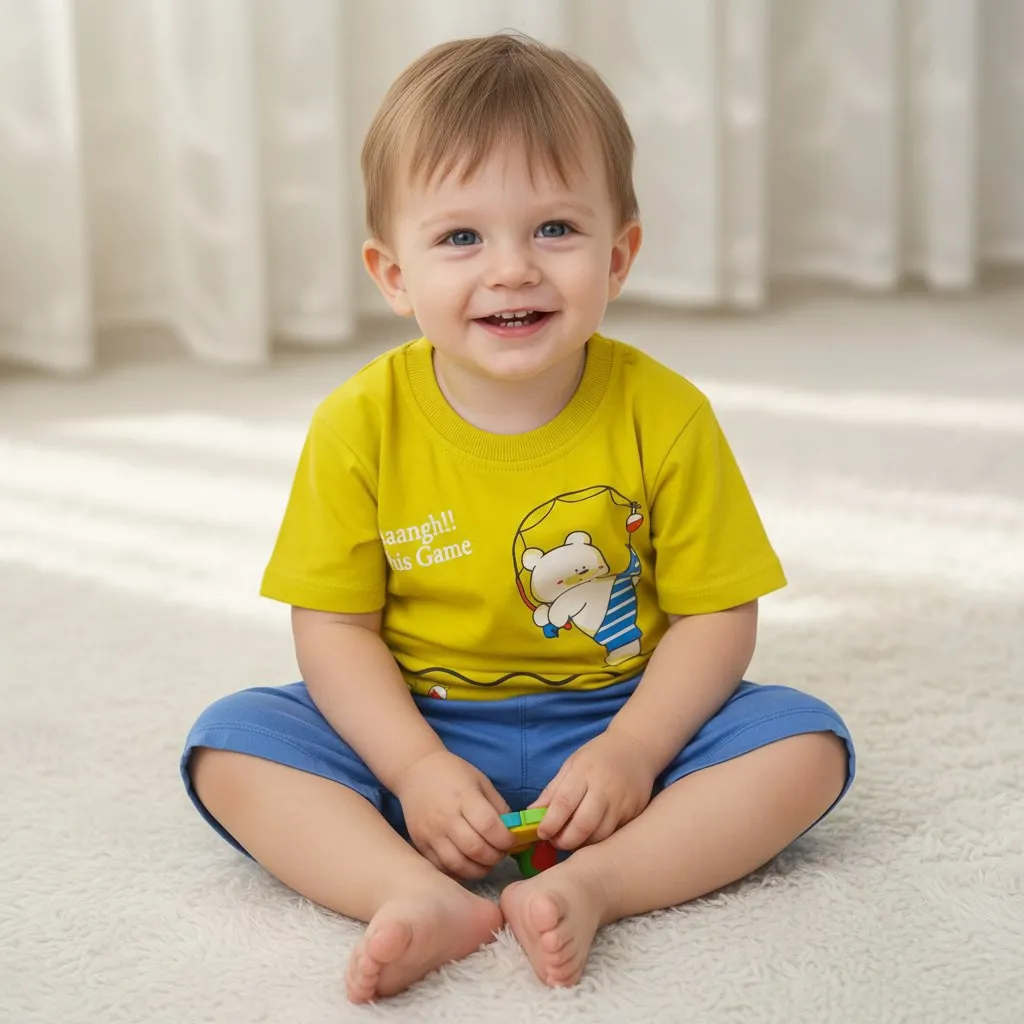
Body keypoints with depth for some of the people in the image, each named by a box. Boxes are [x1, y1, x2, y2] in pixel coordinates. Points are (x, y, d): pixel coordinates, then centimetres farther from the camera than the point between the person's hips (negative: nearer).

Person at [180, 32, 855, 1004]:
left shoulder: (664, 415, -11)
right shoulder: (361, 425, -10)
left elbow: (716, 614, -7)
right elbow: (334, 624, -7)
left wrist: (630, 752, -22)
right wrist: (413, 767, -21)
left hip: (619, 722, 0)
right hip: (421, 732, 0)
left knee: (805, 741, -22)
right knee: (230, 743, -20)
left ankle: (588, 887, -35)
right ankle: (420, 898, -37)